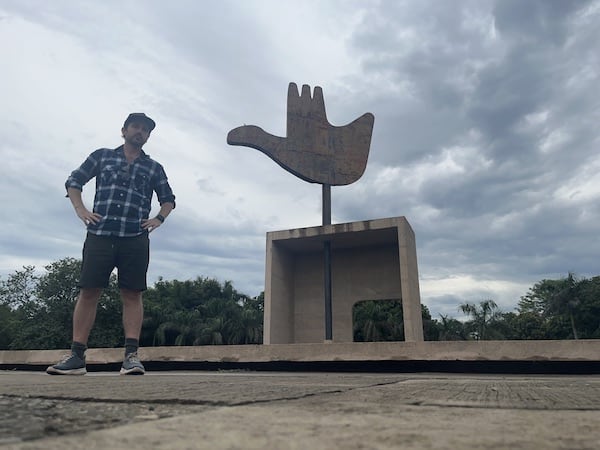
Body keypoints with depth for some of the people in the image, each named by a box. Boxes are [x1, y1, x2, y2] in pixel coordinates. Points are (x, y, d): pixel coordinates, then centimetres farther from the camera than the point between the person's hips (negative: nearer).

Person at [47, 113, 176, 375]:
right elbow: (74, 181, 18)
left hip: (135, 239, 0)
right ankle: (76, 357, 3)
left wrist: (159, 218, 4)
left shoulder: (154, 168, 15)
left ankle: (131, 356, -3)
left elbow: (168, 198, 22)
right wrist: (80, 209, 3)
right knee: (88, 292, -2)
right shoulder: (102, 156, 15)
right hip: (100, 235, 0)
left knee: (132, 295, -3)